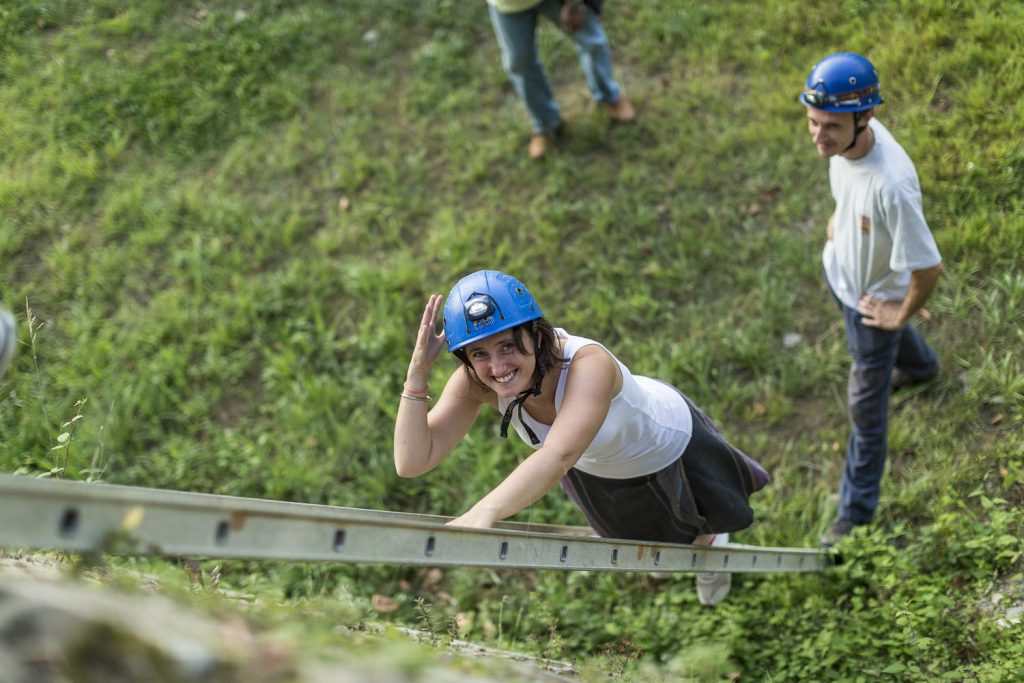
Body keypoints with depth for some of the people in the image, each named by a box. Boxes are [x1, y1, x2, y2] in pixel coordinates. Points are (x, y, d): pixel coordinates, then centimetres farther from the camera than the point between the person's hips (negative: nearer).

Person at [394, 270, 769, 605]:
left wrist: (483, 512, -78)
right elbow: (411, 461, -38)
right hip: (595, 469, 4)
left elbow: (558, 456, -64)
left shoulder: (589, 364, -50)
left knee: (715, 515, 28)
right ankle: (704, 546, 67)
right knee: (655, 541, 32)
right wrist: (417, 369, -48)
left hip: (668, 436, -4)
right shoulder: (475, 384, -34)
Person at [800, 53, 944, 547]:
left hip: (874, 298, -8)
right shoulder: (846, 135, -23)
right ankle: (918, 366, 73)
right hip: (838, 271, 8)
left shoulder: (891, 185, -46)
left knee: (866, 403, 9)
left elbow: (927, 268, -36)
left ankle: (857, 509, 30)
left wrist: (901, 315, -20)